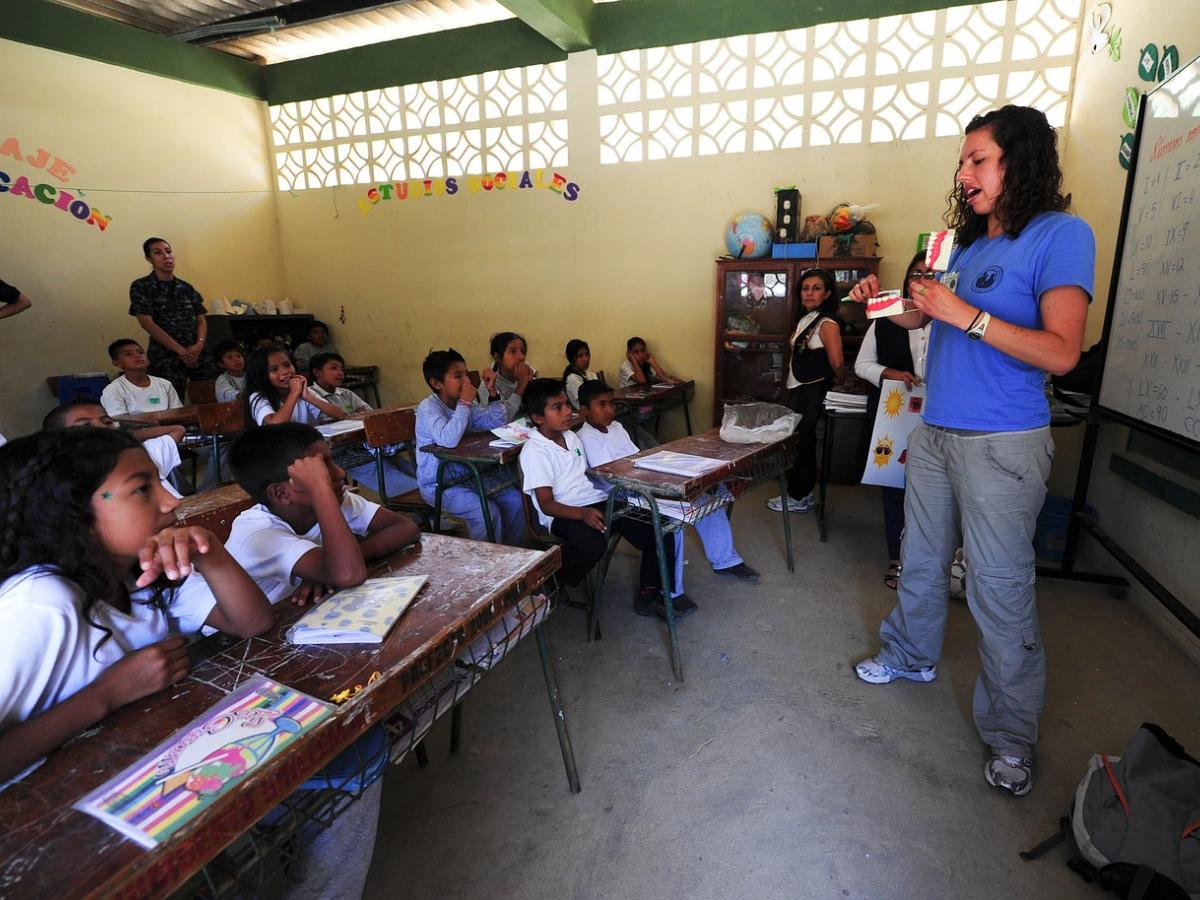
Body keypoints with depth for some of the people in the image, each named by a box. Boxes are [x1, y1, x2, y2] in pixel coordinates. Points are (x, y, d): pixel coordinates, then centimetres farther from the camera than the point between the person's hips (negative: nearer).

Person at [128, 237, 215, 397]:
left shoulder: (186, 288, 15)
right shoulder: (141, 287, 3)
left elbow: (201, 319, 12)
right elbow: (148, 324, -6)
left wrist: (199, 344, -8)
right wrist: (181, 351, -12)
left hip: (198, 354, 4)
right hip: (165, 359, -3)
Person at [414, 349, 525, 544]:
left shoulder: (465, 404, 4)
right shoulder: (428, 408, -19)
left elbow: (497, 423, 8)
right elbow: (448, 440, -36)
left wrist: (493, 394, -7)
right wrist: (465, 403, -29)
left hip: (466, 475, 8)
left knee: (514, 499, -1)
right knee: (487, 511, -25)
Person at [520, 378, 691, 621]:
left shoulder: (571, 436, 15)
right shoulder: (534, 451, -9)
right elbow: (546, 504, -15)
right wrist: (583, 513, -31)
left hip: (598, 502, 7)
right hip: (564, 514, -7)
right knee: (594, 543, -39)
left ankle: (649, 594, 0)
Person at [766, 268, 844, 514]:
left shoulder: (827, 324, -15)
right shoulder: (805, 319, 12)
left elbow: (836, 364, -20)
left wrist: (836, 383, -3)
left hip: (812, 393, -8)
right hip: (798, 391, 8)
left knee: (801, 443, -2)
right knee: (800, 442, 14)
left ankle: (799, 498, 10)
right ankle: (803, 493, 25)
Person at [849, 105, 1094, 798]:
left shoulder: (1061, 234, -9)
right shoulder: (969, 243, 13)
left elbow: (1061, 351, -18)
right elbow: (931, 317, 25)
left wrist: (965, 315, -21)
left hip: (1003, 445, -7)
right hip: (937, 432, 7)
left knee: (1001, 589, 0)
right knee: (921, 560, 17)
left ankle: (1011, 735, 17)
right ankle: (912, 656, 39)